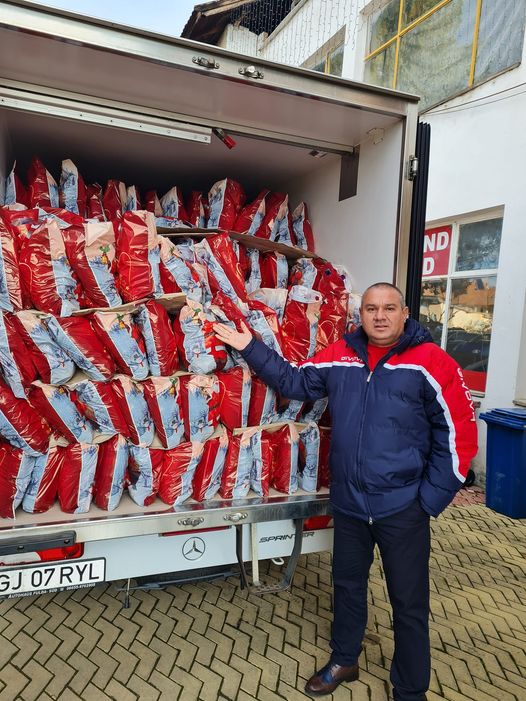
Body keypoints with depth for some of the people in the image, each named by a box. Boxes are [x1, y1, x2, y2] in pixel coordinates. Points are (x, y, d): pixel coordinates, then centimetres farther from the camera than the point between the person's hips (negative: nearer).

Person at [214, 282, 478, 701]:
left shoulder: (431, 363, -12)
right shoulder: (339, 357, -1)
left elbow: (457, 434, -9)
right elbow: (294, 382, 9)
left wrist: (432, 498, -9)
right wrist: (250, 348, 4)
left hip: (402, 507, -3)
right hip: (348, 502, 4)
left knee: (409, 603, 14)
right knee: (347, 585, 23)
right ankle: (344, 661, 49)